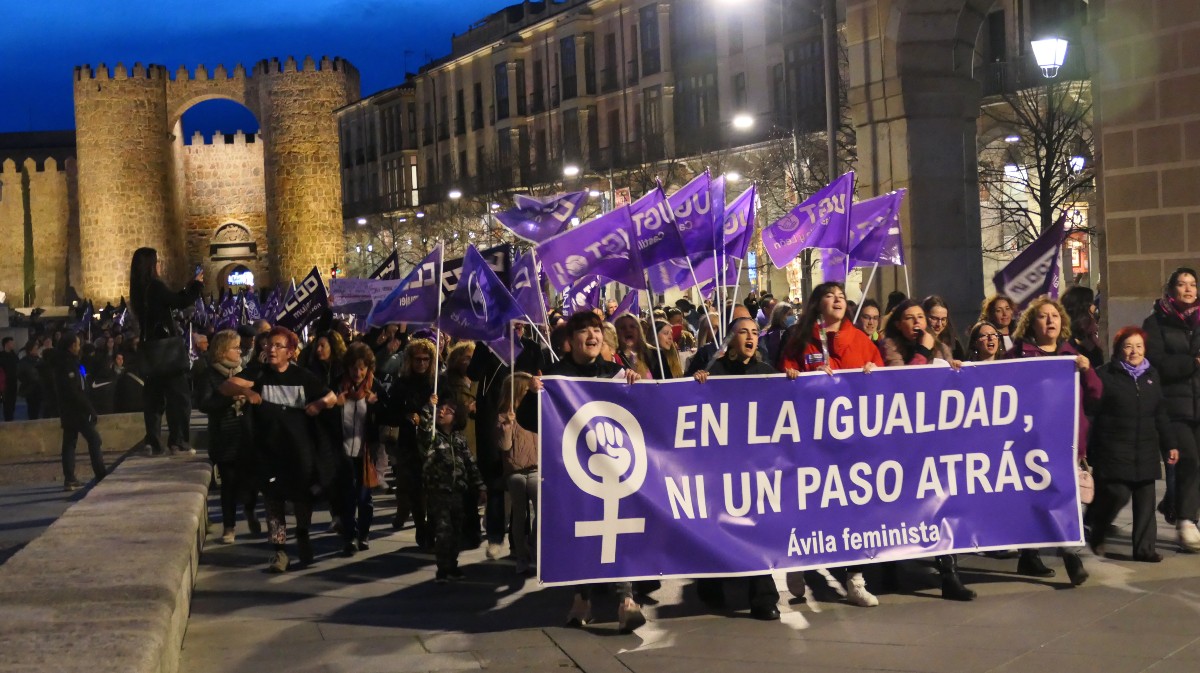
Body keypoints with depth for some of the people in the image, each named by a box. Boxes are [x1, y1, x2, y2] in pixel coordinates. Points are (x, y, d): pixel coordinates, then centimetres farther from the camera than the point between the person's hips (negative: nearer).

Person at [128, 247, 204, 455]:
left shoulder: (140, 289, 11)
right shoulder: (154, 286, -15)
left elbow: (172, 301, 17)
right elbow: (180, 303, -15)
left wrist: (190, 285, 18)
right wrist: (197, 284, -2)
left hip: (150, 348, 8)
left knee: (153, 397, 10)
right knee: (178, 395, -2)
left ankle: (153, 443, 10)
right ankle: (177, 441, -3)